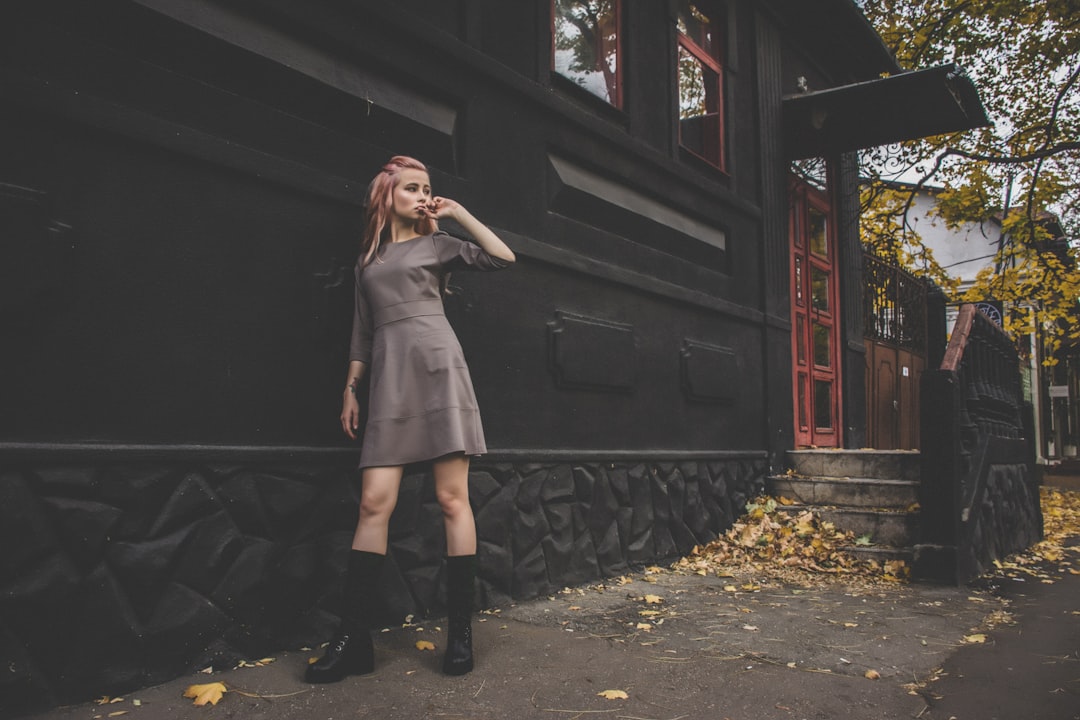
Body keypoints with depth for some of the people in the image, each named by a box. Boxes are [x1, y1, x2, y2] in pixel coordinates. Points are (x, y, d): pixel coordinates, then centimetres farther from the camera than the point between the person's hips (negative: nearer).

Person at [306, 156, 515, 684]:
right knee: (374, 502, -8)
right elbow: (363, 330, 21)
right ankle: (354, 640, -4)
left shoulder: (437, 244, 15)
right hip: (388, 378, 3)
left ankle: (460, 631, 0)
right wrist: (351, 388, 14)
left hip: (437, 367, -2)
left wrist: (457, 212, 8)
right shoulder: (367, 260, 23)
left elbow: (503, 257, 5)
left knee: (452, 498, -6)